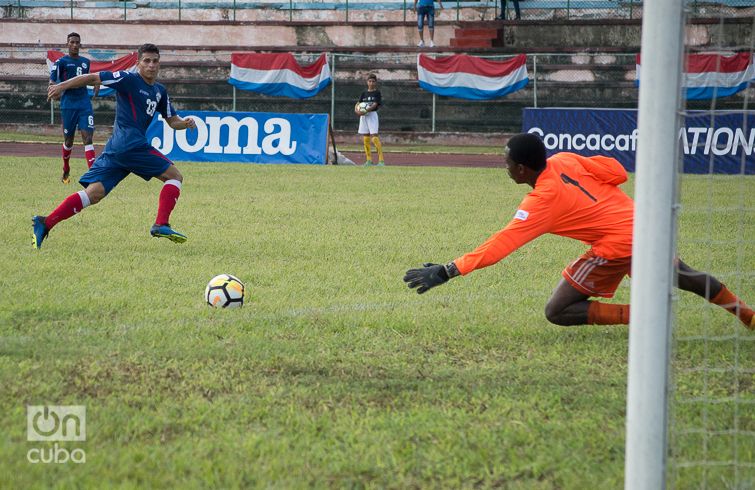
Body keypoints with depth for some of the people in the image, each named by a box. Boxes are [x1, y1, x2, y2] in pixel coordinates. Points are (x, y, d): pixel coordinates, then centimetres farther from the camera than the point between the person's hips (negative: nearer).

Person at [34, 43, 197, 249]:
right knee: (174, 176, -1)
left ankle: (45, 223, -11)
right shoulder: (129, 80, -3)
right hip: (131, 145, -8)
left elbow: (172, 120, 27)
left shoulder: (160, 91, 23)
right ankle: (161, 225, -10)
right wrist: (62, 86, -14)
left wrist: (184, 122, 5)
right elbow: (93, 78, -6)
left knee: (93, 194, -2)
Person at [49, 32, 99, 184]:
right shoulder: (61, 62, -1)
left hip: (85, 104, 3)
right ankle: (66, 171, 33)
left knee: (87, 138, -12)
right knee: (68, 140, 9)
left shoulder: (86, 62, 13)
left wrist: (95, 84, 12)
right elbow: (52, 82, -7)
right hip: (68, 105, -2)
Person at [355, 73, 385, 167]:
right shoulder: (364, 93, 14)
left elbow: (375, 105, -12)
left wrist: (365, 111, -24)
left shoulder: (377, 93, 0)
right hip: (363, 116, 5)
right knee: (365, 138, 6)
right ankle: (369, 160, 13)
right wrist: (356, 109, -15)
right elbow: (358, 103, 9)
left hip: (372, 114, -5)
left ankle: (381, 160, -15)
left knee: (374, 137, -14)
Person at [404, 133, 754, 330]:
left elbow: (500, 245, -23)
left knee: (557, 311, -5)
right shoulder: (565, 160, 2)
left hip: (617, 244, -9)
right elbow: (616, 172, 2)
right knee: (683, 276, 34)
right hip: (640, 219, 9)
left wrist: (447, 272, -27)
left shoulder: (541, 201, -17)